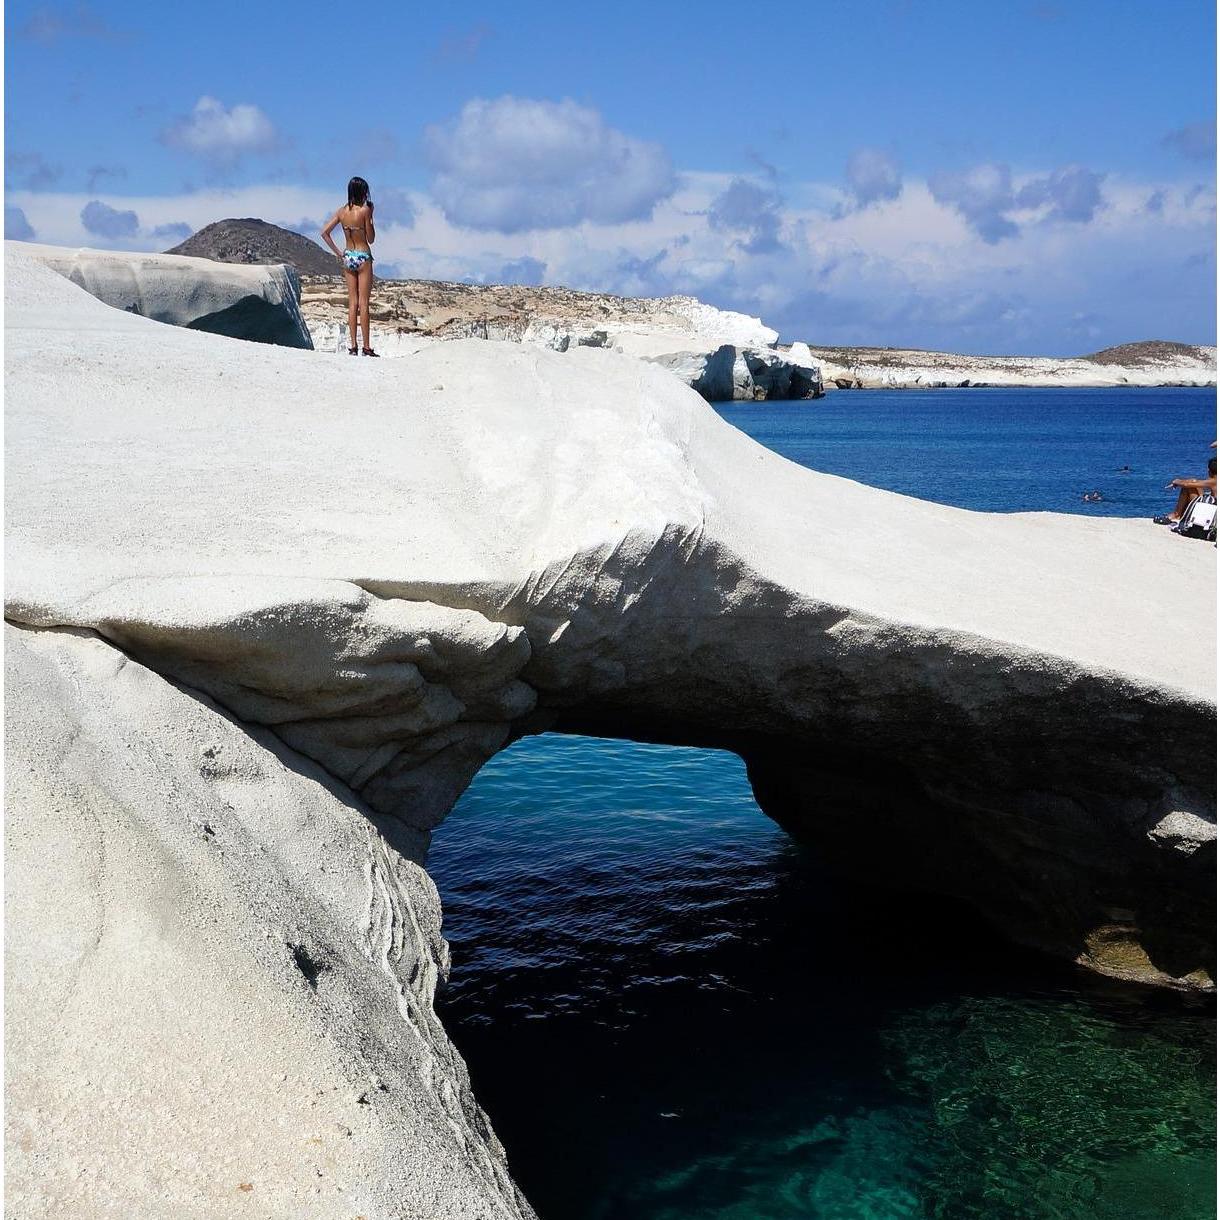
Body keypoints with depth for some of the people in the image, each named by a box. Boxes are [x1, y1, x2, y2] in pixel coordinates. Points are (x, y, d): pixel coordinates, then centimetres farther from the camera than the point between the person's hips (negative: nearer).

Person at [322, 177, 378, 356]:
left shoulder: (342, 211, 3)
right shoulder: (364, 210, -12)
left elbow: (325, 233, 3)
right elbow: (371, 239, -6)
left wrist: (337, 252, 8)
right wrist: (371, 217, 0)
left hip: (347, 258, 5)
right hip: (363, 257, -5)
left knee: (352, 303, 9)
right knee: (363, 303, -3)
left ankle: (352, 346, 7)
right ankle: (366, 347, -2)